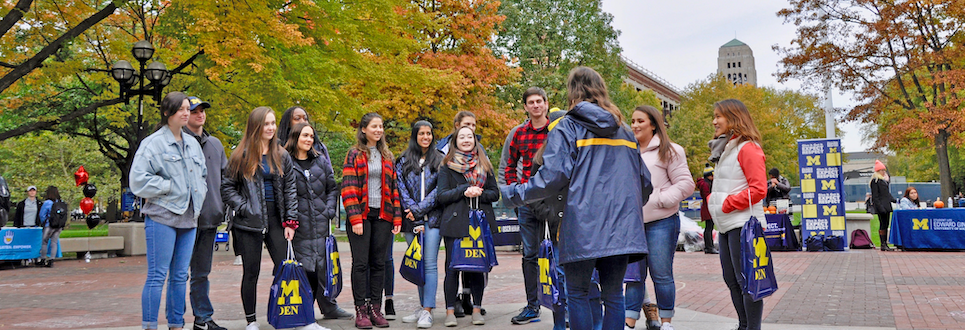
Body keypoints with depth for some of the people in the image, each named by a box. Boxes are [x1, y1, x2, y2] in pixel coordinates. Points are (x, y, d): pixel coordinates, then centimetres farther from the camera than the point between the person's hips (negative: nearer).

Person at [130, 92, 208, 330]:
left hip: (188, 218, 6)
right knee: (157, 276, -4)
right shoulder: (153, 143, -5)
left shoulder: (193, 144, 16)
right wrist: (170, 186, -11)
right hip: (162, 217, -6)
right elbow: (139, 180, -13)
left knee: (180, 276, 11)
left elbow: (203, 174, 28)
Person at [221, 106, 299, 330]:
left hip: (275, 220, 2)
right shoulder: (241, 156, 1)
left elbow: (290, 189, 7)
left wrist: (290, 221, 1)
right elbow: (227, 187, 2)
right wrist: (243, 207, -11)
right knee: (251, 272, 5)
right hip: (249, 222, -2)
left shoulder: (282, 156, 9)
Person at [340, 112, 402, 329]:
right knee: (360, 263, -2)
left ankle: (376, 308, 13)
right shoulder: (354, 154, 1)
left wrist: (397, 217, 7)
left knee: (379, 262, 6)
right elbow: (348, 188, -6)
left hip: (383, 216, 4)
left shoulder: (387, 156, 15)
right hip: (361, 215, -4)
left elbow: (394, 188, 15)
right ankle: (361, 310, 4)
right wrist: (355, 218, -14)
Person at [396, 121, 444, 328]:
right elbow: (401, 187, 2)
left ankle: (427, 311, -6)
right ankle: (423, 307, 17)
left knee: (430, 263, -7)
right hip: (411, 220, 3)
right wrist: (411, 209, -12)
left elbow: (439, 190, -4)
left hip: (432, 218, -2)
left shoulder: (440, 160, 5)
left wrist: (419, 209, -11)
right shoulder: (403, 161, 11)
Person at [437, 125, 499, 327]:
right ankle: (450, 311, 8)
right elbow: (441, 196, -3)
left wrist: (479, 193, -8)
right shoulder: (447, 166, 5)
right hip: (455, 222, -2)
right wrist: (464, 191, -14)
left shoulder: (484, 165, 14)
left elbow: (495, 193, 11)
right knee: (453, 267, -2)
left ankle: (477, 309, 15)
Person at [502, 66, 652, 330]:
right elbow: (643, 181, 17)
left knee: (577, 293, 8)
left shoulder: (567, 127, -1)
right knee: (613, 295, 10)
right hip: (622, 227, 5)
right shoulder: (624, 130, 16)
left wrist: (514, 194, 2)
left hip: (583, 228, -4)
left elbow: (553, 176, -10)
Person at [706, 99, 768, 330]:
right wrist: (713, 199, 8)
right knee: (731, 279, 14)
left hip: (742, 224, -10)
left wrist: (727, 204, -15)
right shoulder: (726, 149, 20)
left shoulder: (747, 148, -9)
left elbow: (758, 189, -17)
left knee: (746, 280, -6)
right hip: (727, 226, 10)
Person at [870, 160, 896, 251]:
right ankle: (883, 245, -8)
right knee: (882, 225, -9)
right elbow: (875, 196, -13)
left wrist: (894, 200, 15)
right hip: (881, 205, -9)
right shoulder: (875, 180, -8)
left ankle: (885, 243, 12)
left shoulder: (885, 180, 19)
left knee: (886, 224, 8)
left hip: (887, 205, 9)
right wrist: (880, 207, -18)